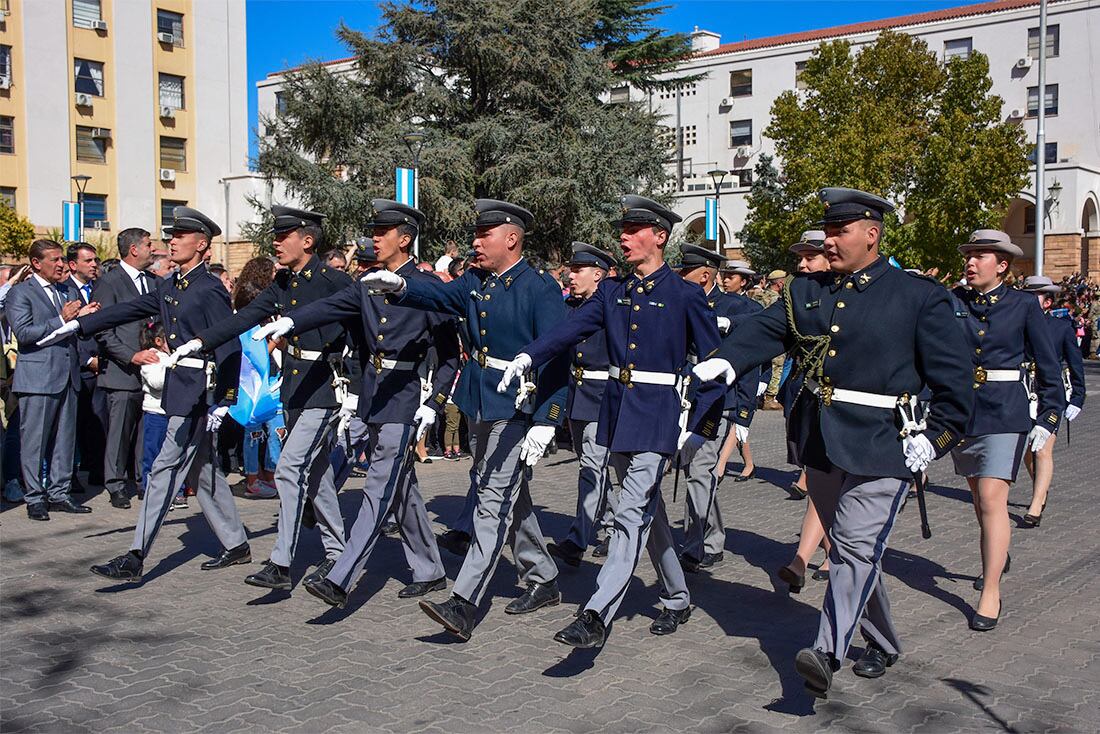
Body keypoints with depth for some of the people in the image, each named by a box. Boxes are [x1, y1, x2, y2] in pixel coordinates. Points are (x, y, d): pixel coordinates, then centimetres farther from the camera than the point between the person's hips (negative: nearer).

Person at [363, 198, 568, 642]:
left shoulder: (541, 289, -12)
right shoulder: (475, 282, 10)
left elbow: (556, 359, -15)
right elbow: (440, 295, -5)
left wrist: (545, 423, -21)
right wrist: (400, 287, -26)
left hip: (517, 408, -8)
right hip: (480, 404, 8)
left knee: (495, 503, -9)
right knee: (511, 499, 17)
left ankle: (464, 604, -10)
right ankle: (543, 581, 32)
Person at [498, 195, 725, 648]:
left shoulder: (685, 296, -5)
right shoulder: (612, 291, 10)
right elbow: (572, 329, -4)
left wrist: (700, 429, -10)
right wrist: (529, 356, -22)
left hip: (657, 415, -6)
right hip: (617, 411, 6)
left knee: (631, 514, -12)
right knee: (648, 510, 16)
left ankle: (596, 617, -14)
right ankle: (677, 599, 33)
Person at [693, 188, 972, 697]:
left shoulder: (920, 296, -3)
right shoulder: (806, 291, 10)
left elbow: (952, 374, -4)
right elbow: (764, 330, -3)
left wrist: (936, 436, -11)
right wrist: (725, 360, -21)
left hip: (881, 445, -5)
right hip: (820, 441, 6)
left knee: (857, 545, -13)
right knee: (848, 547, 15)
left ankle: (828, 652, -15)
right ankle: (882, 643, 32)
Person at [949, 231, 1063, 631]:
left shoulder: (1024, 305, -2)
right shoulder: (953, 302, 3)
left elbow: (1048, 366, 2)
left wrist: (1048, 418, -3)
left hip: (1005, 414, -4)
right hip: (961, 412, 4)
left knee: (992, 499, -12)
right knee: (980, 499, 17)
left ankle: (991, 592, -7)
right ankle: (998, 557, 42)